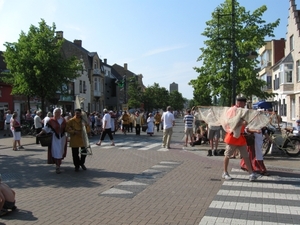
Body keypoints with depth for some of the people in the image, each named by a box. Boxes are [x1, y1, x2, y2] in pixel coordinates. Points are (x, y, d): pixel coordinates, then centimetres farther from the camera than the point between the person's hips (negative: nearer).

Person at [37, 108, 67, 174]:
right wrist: (40, 133, -20)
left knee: (61, 152, 10)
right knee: (56, 152, -6)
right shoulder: (51, 121, -7)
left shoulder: (63, 120, 5)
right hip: (55, 139, -4)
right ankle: (58, 167, 1)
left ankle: (58, 165, 25)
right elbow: (46, 128, -10)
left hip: (62, 139, 4)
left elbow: (66, 128, 13)